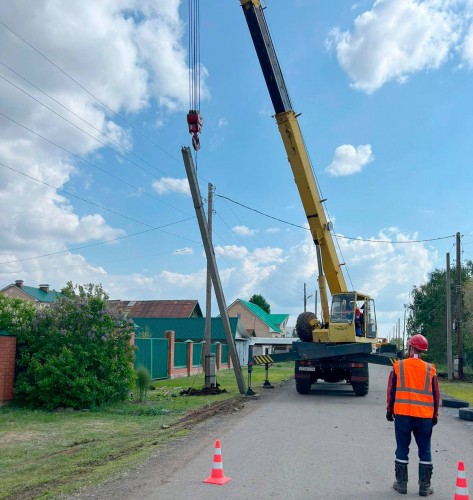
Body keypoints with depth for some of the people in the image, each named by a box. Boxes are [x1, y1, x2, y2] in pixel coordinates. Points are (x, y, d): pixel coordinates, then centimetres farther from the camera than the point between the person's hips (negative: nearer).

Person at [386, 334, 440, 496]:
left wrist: (389, 410, 10)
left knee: (402, 449, 9)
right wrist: (435, 415, 16)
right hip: (424, 416, 1)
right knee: (425, 451, 10)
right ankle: (424, 486, 13)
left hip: (402, 415, -1)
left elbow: (391, 390, 0)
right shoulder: (430, 369, 0)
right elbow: (435, 395, 6)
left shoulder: (398, 366, -4)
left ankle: (401, 483, 15)